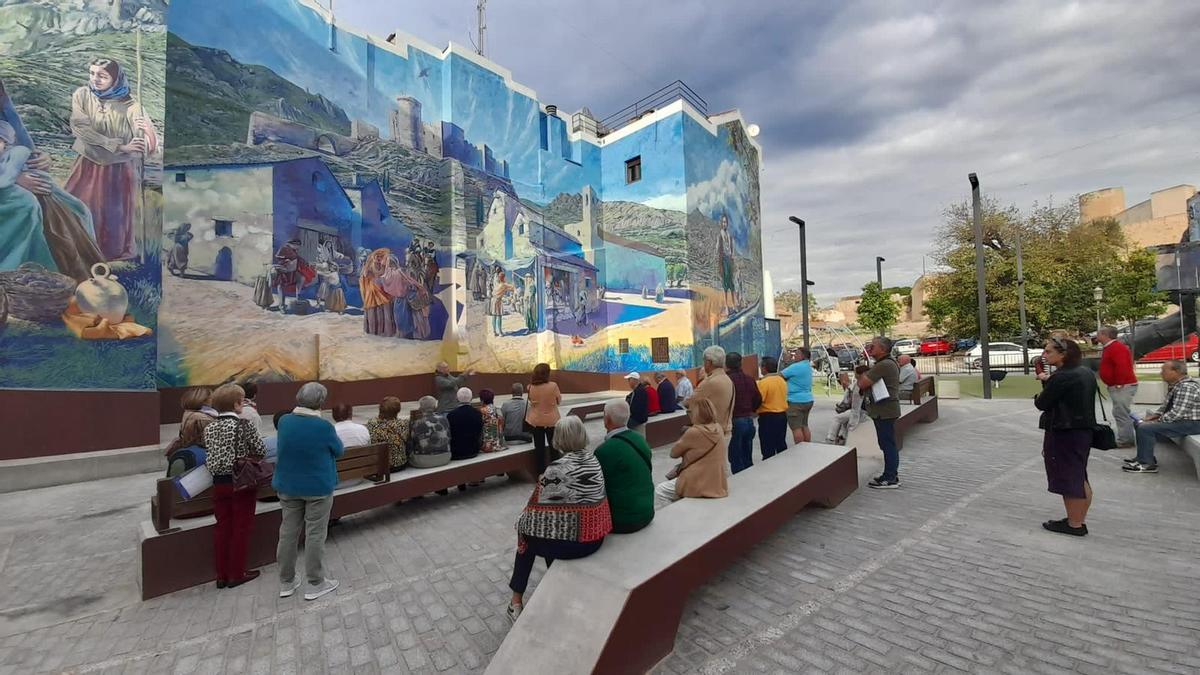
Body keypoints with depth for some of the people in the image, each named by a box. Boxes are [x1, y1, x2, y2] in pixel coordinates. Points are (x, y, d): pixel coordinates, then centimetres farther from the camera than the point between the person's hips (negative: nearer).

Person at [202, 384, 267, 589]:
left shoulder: (209, 427, 3)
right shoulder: (242, 425, -15)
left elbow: (210, 454, 8)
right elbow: (260, 450, -13)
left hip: (219, 482, 6)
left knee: (222, 527, 14)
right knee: (241, 528, 6)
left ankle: (221, 575, 23)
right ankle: (237, 574, 14)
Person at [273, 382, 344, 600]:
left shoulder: (284, 422, -7)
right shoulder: (324, 427, -21)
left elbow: (285, 448, 11)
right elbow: (339, 451, -5)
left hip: (288, 486, 5)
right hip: (317, 487, -5)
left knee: (288, 532, 16)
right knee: (315, 534, 6)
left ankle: (286, 582, 29)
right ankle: (315, 584, 17)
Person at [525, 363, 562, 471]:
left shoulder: (531, 387, -11)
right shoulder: (553, 386, -19)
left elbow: (531, 400, 5)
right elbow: (559, 400, -4)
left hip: (535, 421, 2)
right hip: (551, 420, -2)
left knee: (539, 446, 13)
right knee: (553, 445, 15)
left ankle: (541, 469, 21)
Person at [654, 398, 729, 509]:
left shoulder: (693, 432, -18)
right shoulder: (718, 428, 2)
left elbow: (673, 453, -5)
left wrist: (683, 438, 10)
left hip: (698, 485, -8)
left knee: (660, 491, 8)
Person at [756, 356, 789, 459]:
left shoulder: (763, 382, -18)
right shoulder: (782, 380, 6)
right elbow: (782, 397, 14)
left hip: (768, 417, -8)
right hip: (782, 415, 8)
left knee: (768, 449, 0)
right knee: (781, 444, 18)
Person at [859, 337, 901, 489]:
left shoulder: (884, 365, -22)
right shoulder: (888, 362, 15)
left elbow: (862, 383, -24)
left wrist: (862, 375, -4)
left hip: (884, 411, -11)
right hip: (884, 410, 11)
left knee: (887, 444, -3)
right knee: (888, 443, 18)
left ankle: (890, 479, 5)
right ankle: (891, 474, 29)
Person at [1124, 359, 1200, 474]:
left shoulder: (1187, 387, -24)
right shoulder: (1174, 385, 8)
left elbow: (1176, 413, -28)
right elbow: (1166, 405, 20)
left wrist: (1157, 421, -17)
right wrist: (1155, 415, 6)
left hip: (1190, 424, -10)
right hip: (1179, 420, 10)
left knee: (1145, 428, -21)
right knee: (1141, 425, 11)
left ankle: (1147, 464, -12)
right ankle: (1143, 457, 15)